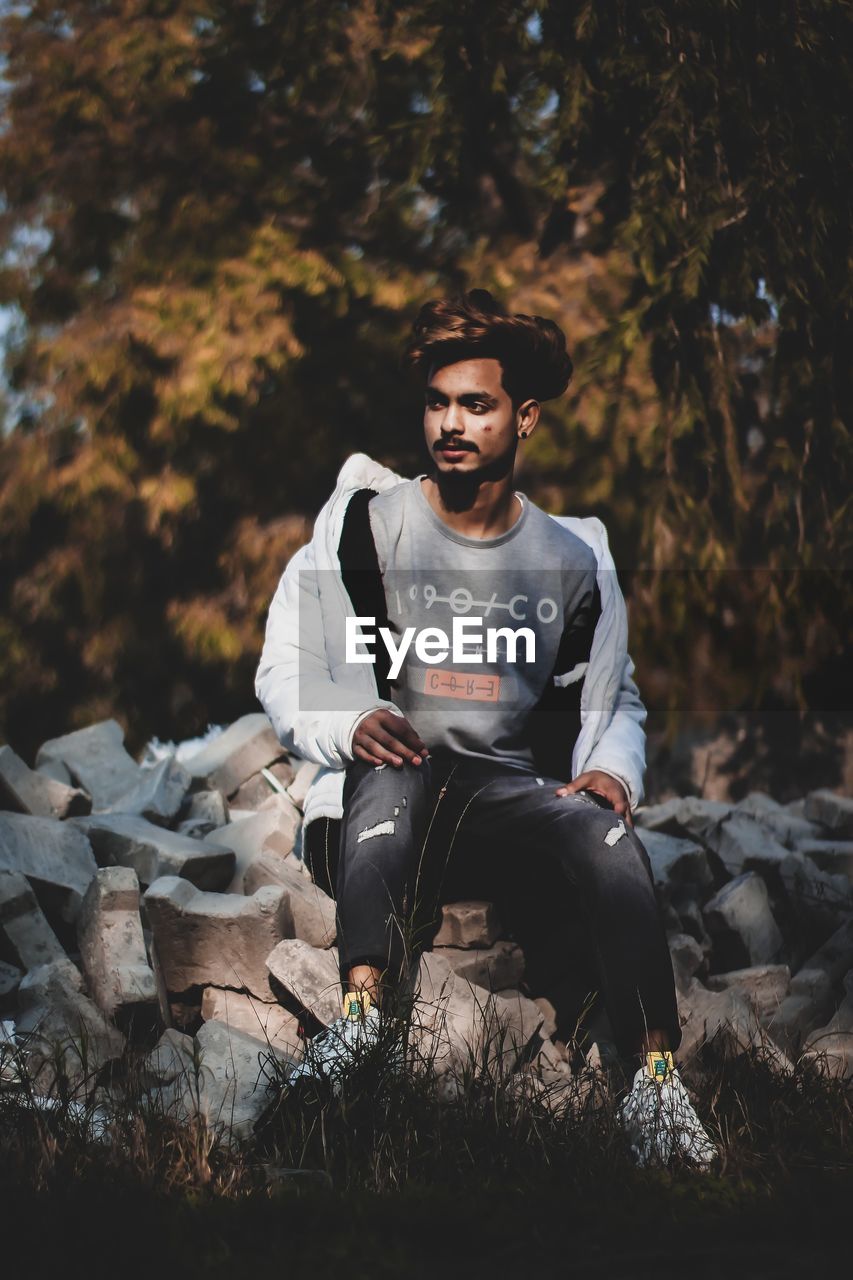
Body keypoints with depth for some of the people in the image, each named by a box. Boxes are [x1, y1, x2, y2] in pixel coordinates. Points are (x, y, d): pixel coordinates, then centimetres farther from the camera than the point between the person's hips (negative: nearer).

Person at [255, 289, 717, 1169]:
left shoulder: (571, 560, 13)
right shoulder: (367, 524, 6)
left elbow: (613, 697, 21)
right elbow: (284, 671, 5)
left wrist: (614, 769, -2)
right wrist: (350, 725, -17)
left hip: (516, 791, 2)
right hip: (382, 792, -2)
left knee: (606, 835, -31)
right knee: (397, 773, -38)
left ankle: (656, 1084, -42)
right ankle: (360, 1020, -56)